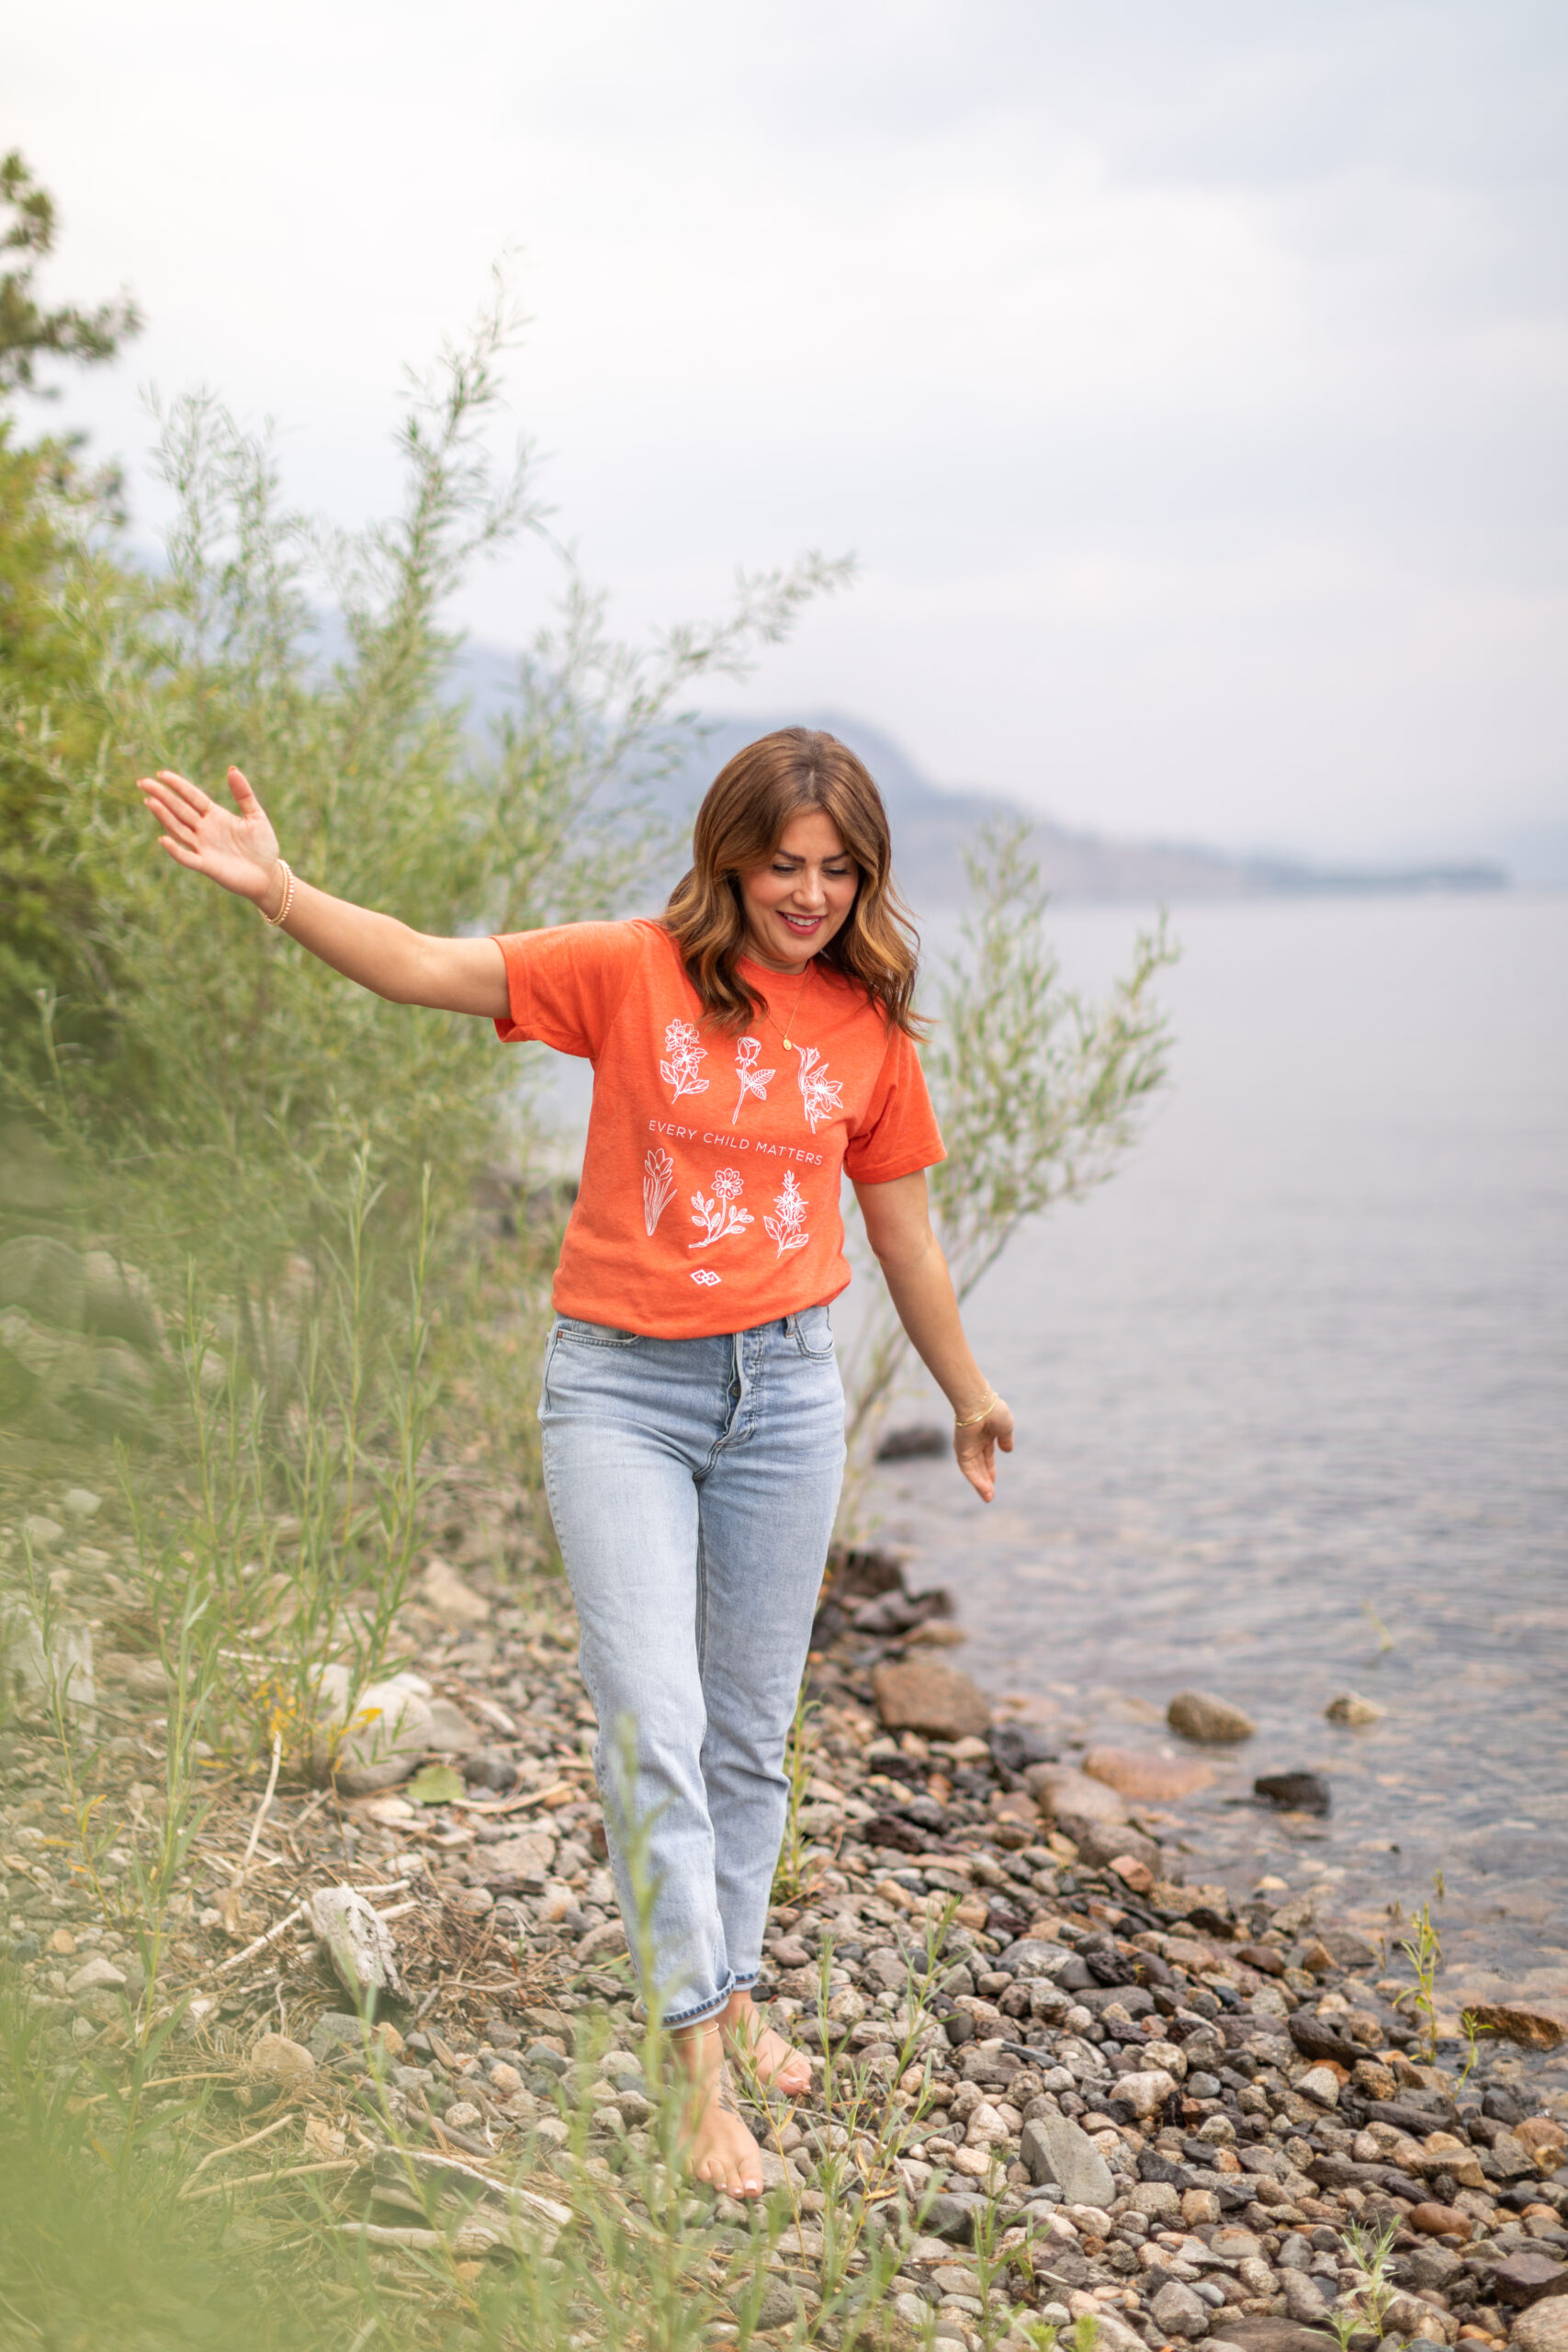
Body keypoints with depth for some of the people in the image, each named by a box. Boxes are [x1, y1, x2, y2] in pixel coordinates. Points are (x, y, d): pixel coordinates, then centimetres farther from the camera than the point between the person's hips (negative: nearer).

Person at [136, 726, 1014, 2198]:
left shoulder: (869, 1026, 3)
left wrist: (968, 1397, 23)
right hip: (620, 1384, -3)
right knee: (652, 1728, -9)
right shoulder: (631, 972, -6)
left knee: (751, 1732, 13)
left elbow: (902, 1234, 14)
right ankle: (701, 2059, -1)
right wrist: (274, 888, -29)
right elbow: (427, 970, -15)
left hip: (785, 1385, 3)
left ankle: (733, 1988, 33)